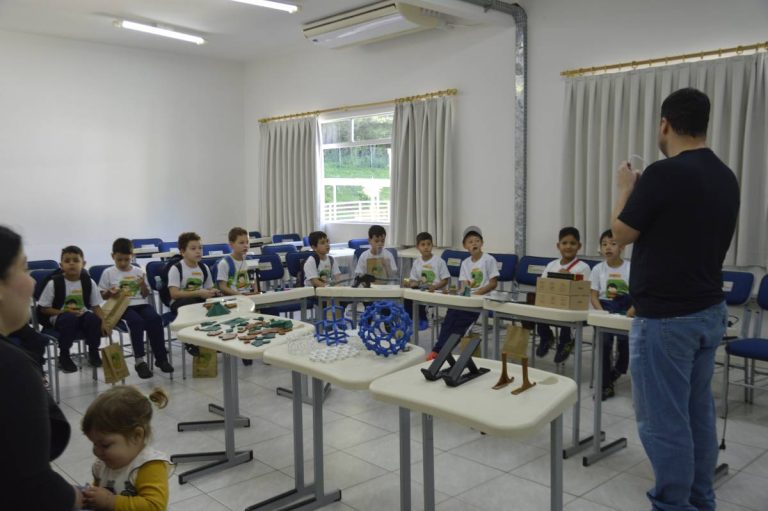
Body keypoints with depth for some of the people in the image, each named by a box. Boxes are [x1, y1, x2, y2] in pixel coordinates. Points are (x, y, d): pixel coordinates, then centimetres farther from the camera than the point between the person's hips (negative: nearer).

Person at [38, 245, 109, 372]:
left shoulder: (89, 282, -3)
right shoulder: (54, 283, -11)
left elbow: (96, 306, 1)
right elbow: (43, 308, -4)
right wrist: (64, 311, -19)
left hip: (83, 314, 2)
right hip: (59, 316, -2)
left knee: (93, 318, -31)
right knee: (69, 319, -36)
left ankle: (93, 353, -5)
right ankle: (64, 356, -14)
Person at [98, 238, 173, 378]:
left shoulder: (138, 271, 13)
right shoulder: (108, 273, 7)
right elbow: (102, 295, 9)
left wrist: (143, 285, -4)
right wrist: (110, 293, -12)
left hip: (140, 304, 3)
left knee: (155, 319, -28)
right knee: (137, 321, -34)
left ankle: (161, 357, -19)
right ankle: (139, 360, -26)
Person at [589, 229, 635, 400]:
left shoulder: (631, 268, -2)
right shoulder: (598, 269, 3)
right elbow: (593, 296, 1)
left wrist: (630, 312, -22)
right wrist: (602, 313, -16)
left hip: (626, 309, -1)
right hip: (605, 309, 1)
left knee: (625, 338, -25)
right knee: (604, 342, -19)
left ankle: (618, 370, 8)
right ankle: (606, 385, -2)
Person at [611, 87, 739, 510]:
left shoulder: (664, 174, -19)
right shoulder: (726, 178, 7)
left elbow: (621, 234, -8)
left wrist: (626, 187, 7)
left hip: (665, 318, -9)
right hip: (709, 311, 9)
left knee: (662, 420, 2)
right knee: (697, 413, 18)